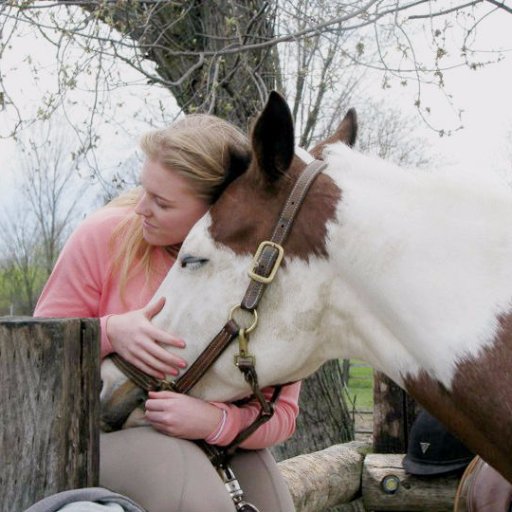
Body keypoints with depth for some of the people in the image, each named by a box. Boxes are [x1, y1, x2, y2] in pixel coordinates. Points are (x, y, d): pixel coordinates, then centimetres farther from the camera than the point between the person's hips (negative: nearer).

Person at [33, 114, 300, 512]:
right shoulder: (106, 234, -13)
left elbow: (281, 412, -9)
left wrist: (216, 421, -31)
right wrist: (110, 332, -25)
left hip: (220, 432, 2)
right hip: (109, 429, -2)